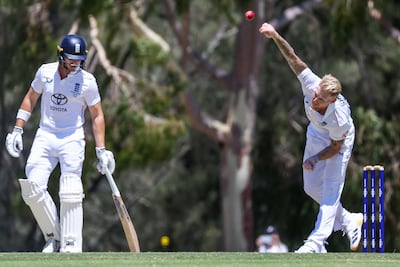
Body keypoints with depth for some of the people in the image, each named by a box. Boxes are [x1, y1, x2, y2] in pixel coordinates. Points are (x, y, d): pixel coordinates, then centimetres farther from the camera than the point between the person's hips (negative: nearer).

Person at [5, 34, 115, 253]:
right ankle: (53, 237, 4)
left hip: (72, 138, -3)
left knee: (71, 193, -14)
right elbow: (30, 99, 14)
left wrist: (101, 150, -4)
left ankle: (70, 245, -13)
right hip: (45, 137, 3)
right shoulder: (45, 72, 1)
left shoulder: (87, 81, -5)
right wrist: (17, 130, 9)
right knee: (32, 187, -10)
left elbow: (97, 115, 2)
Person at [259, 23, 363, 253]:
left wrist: (315, 159, -34)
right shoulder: (311, 84, -36)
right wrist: (275, 36, -46)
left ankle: (317, 242, -14)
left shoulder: (339, 118, -42)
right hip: (316, 133, 6)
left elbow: (336, 147, -24)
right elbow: (294, 59, -34)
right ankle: (349, 220, 28)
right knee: (312, 187, 10)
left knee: (331, 188, -13)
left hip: (338, 141, -6)